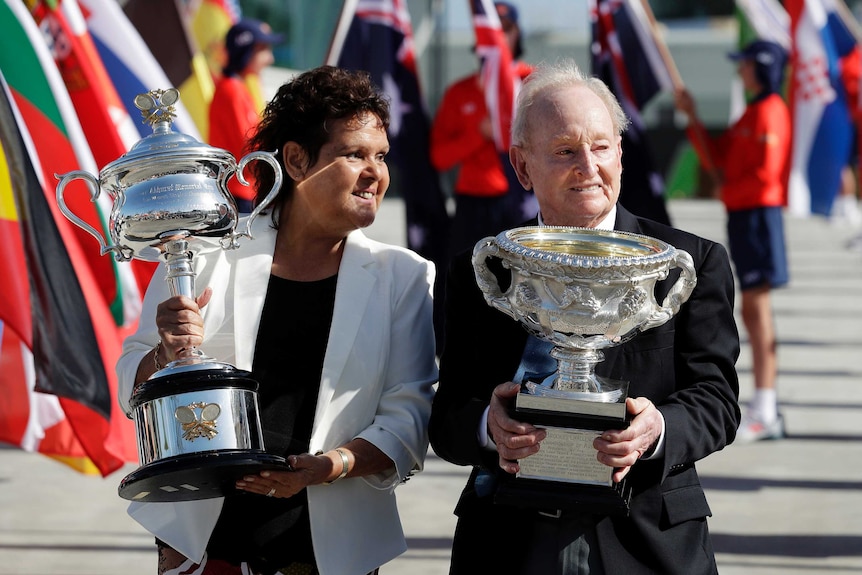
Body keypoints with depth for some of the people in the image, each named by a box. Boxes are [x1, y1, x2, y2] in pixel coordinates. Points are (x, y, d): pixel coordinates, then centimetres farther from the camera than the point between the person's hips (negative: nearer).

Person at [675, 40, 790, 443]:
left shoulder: (769, 112, -13)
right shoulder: (752, 112, 17)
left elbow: (766, 173, -21)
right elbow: (718, 157, 18)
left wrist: (728, 190, -8)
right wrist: (692, 116, 13)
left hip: (757, 213, -10)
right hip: (742, 214, 10)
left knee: (756, 308, -10)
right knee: (755, 311, 11)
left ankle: (763, 412, -10)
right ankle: (767, 410, 16)